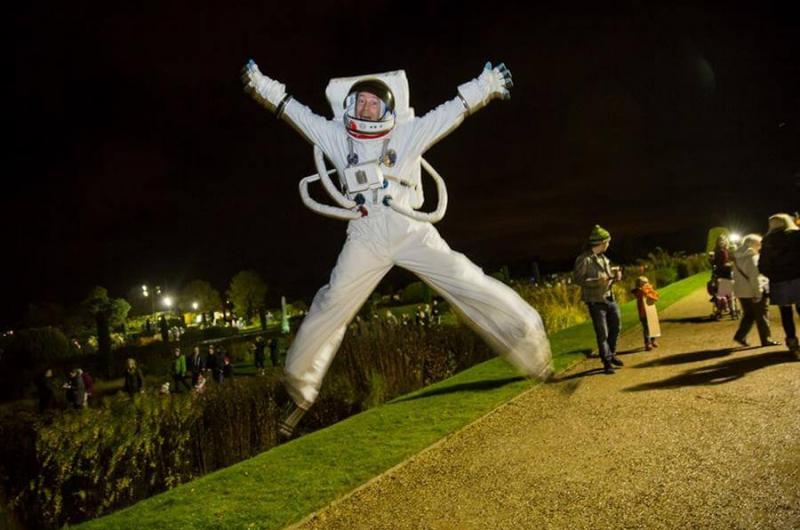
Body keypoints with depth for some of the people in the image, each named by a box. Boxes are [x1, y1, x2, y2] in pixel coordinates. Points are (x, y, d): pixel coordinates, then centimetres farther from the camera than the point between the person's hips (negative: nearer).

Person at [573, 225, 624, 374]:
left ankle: (612, 355, 36)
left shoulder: (603, 258, 12)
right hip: (595, 301, -8)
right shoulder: (584, 259, -14)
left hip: (609, 298, 8)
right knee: (602, 333, -3)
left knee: (615, 328, 17)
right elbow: (577, 278, -17)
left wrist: (615, 276, -1)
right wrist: (598, 282, -25)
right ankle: (607, 362, 8)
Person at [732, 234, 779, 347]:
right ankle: (765, 339, 7)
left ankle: (740, 335, 5)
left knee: (748, 315, 15)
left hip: (741, 291, 7)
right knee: (761, 315, 2)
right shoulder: (753, 257, -14)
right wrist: (758, 293, -17)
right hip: (754, 291, -7)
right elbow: (755, 277, -19)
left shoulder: (737, 257, 10)